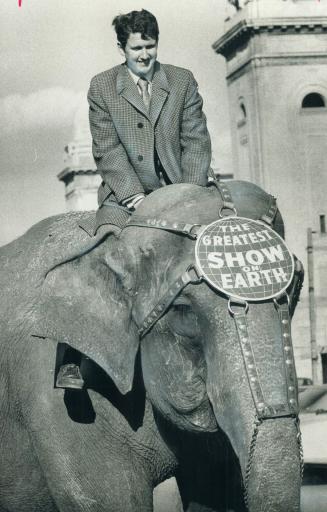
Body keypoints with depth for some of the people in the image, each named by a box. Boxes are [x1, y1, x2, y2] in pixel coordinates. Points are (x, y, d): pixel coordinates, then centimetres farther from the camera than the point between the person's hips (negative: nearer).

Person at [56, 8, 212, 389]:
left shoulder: (183, 81, 8)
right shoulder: (102, 87, 4)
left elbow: (196, 142, 5)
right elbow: (107, 150, -3)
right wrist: (134, 195, -14)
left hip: (178, 191, 2)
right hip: (124, 193, -2)